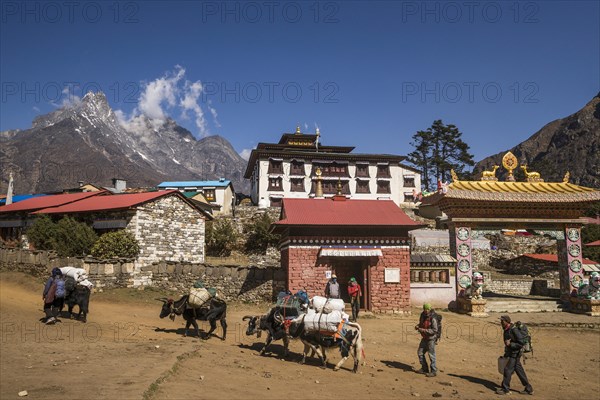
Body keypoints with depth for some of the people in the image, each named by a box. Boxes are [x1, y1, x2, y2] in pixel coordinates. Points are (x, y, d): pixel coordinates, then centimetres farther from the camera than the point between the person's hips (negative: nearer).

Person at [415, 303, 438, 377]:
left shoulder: (433, 319, -21)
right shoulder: (423, 316, 4)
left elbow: (435, 330, -23)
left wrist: (424, 330, -26)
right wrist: (417, 326, -3)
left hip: (431, 338, -8)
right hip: (424, 338, 9)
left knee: (431, 355, -2)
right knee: (420, 352, 13)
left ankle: (433, 371, 10)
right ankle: (424, 368, 27)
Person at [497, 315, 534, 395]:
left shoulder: (514, 330, -23)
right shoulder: (506, 330, 6)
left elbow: (522, 343, -23)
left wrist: (510, 344, -25)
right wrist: (506, 353, 23)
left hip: (515, 354, -9)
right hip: (511, 353, 9)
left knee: (507, 370, -5)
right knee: (519, 371, 14)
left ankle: (505, 389, 4)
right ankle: (528, 389, 23)